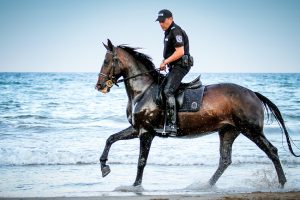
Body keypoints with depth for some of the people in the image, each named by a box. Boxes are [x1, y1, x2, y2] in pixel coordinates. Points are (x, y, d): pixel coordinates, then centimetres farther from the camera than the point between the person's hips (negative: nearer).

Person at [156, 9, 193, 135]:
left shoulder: (176, 31, -14)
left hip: (180, 66, -11)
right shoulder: (168, 32, 18)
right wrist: (164, 62, 12)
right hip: (174, 67, 11)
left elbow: (180, 52, -22)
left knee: (168, 91, -24)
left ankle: (172, 125, -31)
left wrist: (165, 62, -17)